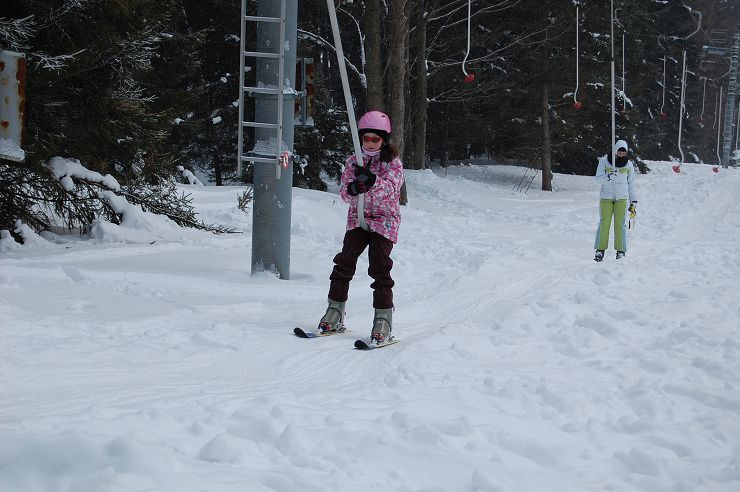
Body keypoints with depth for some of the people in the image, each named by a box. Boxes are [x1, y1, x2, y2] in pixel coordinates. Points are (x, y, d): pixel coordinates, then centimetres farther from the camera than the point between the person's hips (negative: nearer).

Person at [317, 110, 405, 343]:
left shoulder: (393, 163, -4)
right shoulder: (353, 162, 7)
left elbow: (390, 188, -21)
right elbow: (344, 192, -2)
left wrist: (372, 180, -40)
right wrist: (353, 188, -26)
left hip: (384, 222, -4)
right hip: (357, 220, 4)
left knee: (380, 269, -13)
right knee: (344, 262, -6)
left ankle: (384, 320, -10)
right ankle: (335, 311, 4)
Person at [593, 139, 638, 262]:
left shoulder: (628, 164, 6)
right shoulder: (604, 161, 0)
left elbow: (631, 184, 12)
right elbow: (598, 178, -3)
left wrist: (634, 201, 10)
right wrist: (608, 176, -24)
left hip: (622, 198, 1)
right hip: (606, 197, -1)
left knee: (620, 224, -4)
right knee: (604, 223, -6)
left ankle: (621, 251, 2)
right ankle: (600, 250, -2)